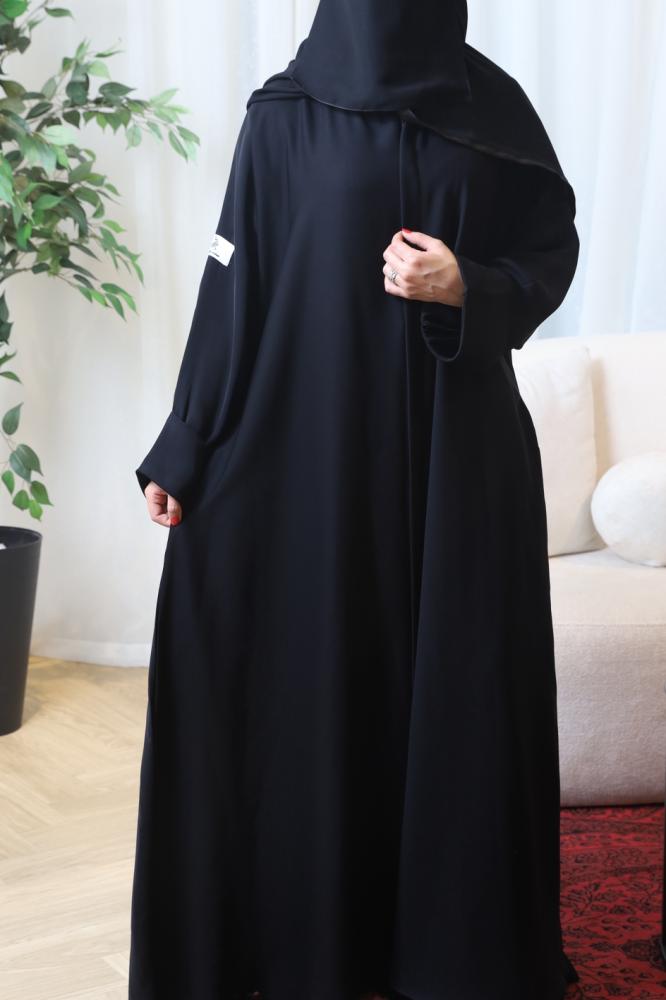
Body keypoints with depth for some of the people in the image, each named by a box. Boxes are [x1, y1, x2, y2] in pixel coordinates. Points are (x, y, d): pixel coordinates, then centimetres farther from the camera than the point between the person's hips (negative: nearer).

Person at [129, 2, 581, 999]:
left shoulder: (495, 107, 7)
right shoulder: (285, 115, 2)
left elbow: (551, 254, 8)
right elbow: (235, 284, 1)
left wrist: (465, 288, -13)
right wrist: (185, 453, -1)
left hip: (461, 455, 2)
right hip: (312, 441, -1)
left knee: (455, 683, 4)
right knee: (308, 679, 1)